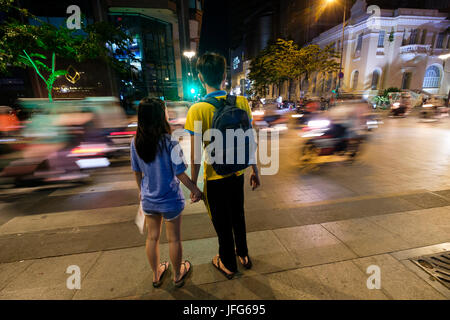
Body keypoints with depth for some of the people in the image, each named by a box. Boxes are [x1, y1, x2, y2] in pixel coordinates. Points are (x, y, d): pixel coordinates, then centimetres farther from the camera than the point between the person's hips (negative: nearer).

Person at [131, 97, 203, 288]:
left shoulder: (136, 142, -8)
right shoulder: (169, 143, -24)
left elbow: (137, 171, 3)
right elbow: (180, 174, -19)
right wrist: (195, 190, -5)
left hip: (148, 200, 5)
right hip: (170, 200, -4)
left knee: (152, 237, 22)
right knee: (174, 239, 16)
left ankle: (156, 275, 45)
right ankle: (178, 276, 40)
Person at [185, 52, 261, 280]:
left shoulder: (197, 110, -17)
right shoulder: (241, 102, -6)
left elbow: (196, 155, -16)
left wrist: (193, 185, -3)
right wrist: (255, 171, 10)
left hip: (215, 178, -4)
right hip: (237, 174, 4)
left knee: (222, 222, 16)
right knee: (238, 215, 25)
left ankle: (228, 265, 39)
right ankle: (243, 255, 47)